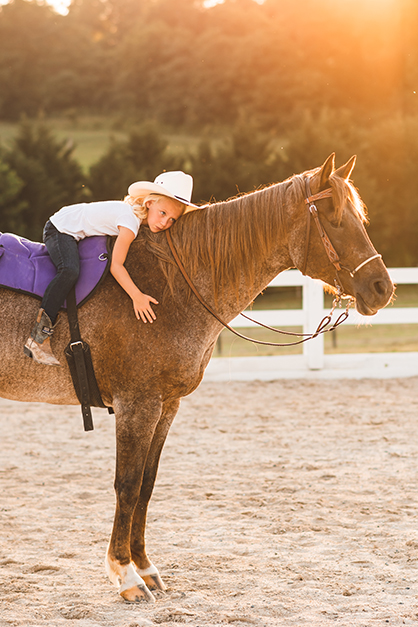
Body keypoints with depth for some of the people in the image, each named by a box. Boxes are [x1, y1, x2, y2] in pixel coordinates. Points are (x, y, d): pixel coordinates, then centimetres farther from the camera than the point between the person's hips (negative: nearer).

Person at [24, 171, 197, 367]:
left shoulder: (140, 214, -1)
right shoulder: (131, 221, -30)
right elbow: (116, 264, -33)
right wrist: (137, 297, -36)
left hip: (80, 234, 10)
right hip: (60, 230, -10)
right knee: (69, 271, -32)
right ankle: (38, 337, -35)